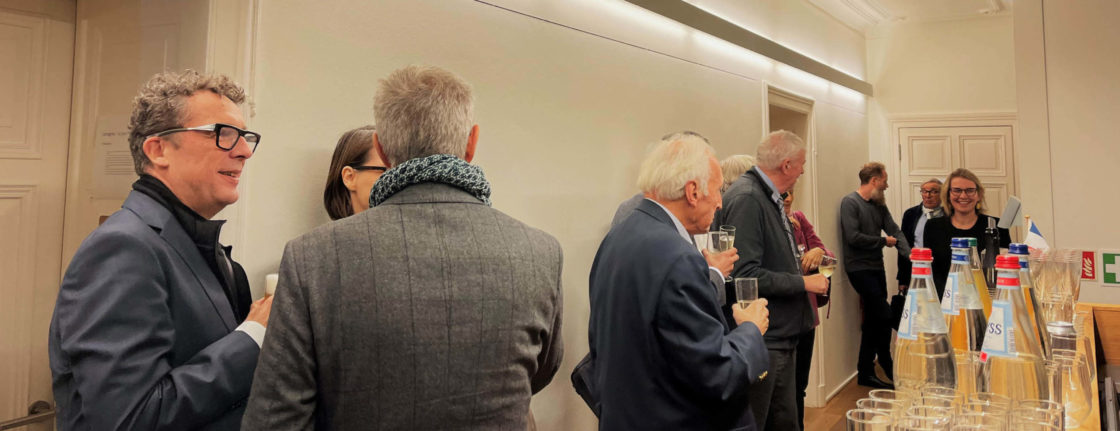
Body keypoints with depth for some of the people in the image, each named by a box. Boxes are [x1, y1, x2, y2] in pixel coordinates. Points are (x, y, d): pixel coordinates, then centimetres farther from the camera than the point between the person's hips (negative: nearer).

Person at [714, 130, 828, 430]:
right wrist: (803, 282, -16)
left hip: (782, 336, 10)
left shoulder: (768, 197, 11)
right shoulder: (746, 198, -20)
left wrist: (801, 259, 8)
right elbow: (744, 275, -25)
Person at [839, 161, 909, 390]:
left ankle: (866, 373, 17)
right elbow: (853, 237, -19)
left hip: (876, 268, 8)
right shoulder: (850, 202, -11)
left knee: (873, 321, 10)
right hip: (859, 267, -8)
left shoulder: (879, 204, 14)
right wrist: (884, 241, -8)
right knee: (884, 314, -12)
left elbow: (894, 230, 8)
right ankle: (887, 365, 7)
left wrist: (908, 253, -8)